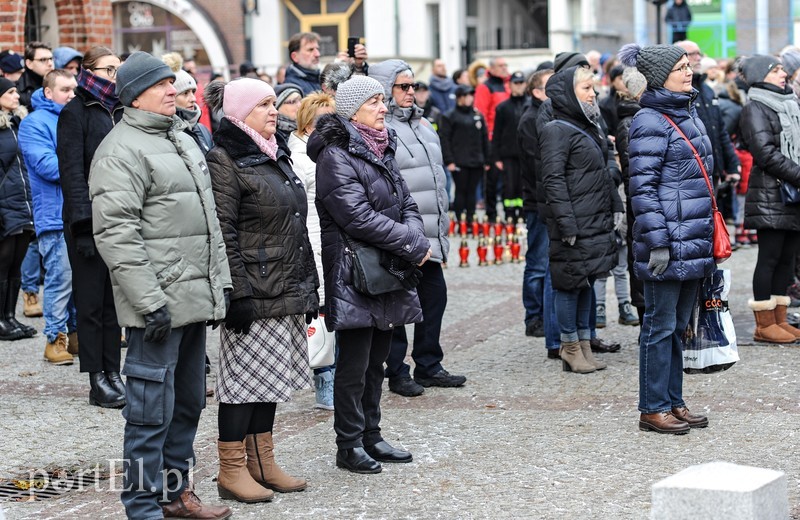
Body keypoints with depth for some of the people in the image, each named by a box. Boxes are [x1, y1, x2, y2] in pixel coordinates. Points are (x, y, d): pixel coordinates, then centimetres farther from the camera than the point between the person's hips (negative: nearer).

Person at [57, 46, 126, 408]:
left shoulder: (121, 111, 14)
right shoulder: (76, 112, -4)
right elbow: (71, 171, -11)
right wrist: (83, 222, -18)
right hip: (90, 219, -6)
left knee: (114, 297, 8)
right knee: (91, 300, 0)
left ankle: (112, 371, 14)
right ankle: (97, 380, 4)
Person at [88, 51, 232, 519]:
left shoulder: (182, 139, 18)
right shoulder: (122, 150, -12)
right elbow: (115, 233, -19)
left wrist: (221, 281, 19)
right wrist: (149, 301, -22)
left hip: (196, 296, 9)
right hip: (160, 300, -9)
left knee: (188, 401, 16)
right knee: (152, 406, -4)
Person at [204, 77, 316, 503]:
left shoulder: (274, 156, 16)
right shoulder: (225, 160, -11)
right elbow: (223, 233, -16)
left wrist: (308, 284, 17)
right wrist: (238, 293, -20)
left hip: (285, 292, 9)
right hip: (253, 291, -9)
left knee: (270, 376, 12)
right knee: (245, 374, -3)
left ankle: (262, 464, 21)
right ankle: (232, 471, 6)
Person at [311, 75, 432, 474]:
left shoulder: (382, 149, 15)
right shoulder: (336, 155, -13)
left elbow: (406, 203, 16)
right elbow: (359, 216, -20)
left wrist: (415, 236, -6)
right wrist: (414, 245, -16)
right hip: (355, 272, -8)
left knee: (376, 359, 14)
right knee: (355, 363, -3)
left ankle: (370, 436, 23)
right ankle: (349, 445, 5)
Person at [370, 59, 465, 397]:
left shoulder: (421, 125, 19)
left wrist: (441, 229, 24)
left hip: (429, 236, 9)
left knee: (434, 297, 13)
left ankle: (429, 366, 25)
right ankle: (397, 373, 8)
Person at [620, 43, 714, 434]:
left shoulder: (689, 114, 15)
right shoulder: (650, 122, -13)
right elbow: (642, 187, -16)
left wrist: (707, 235, 22)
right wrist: (657, 241, -20)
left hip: (694, 240, 9)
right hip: (668, 243, -9)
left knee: (678, 324, 14)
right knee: (661, 324, -1)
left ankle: (673, 402, 23)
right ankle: (653, 409, 7)